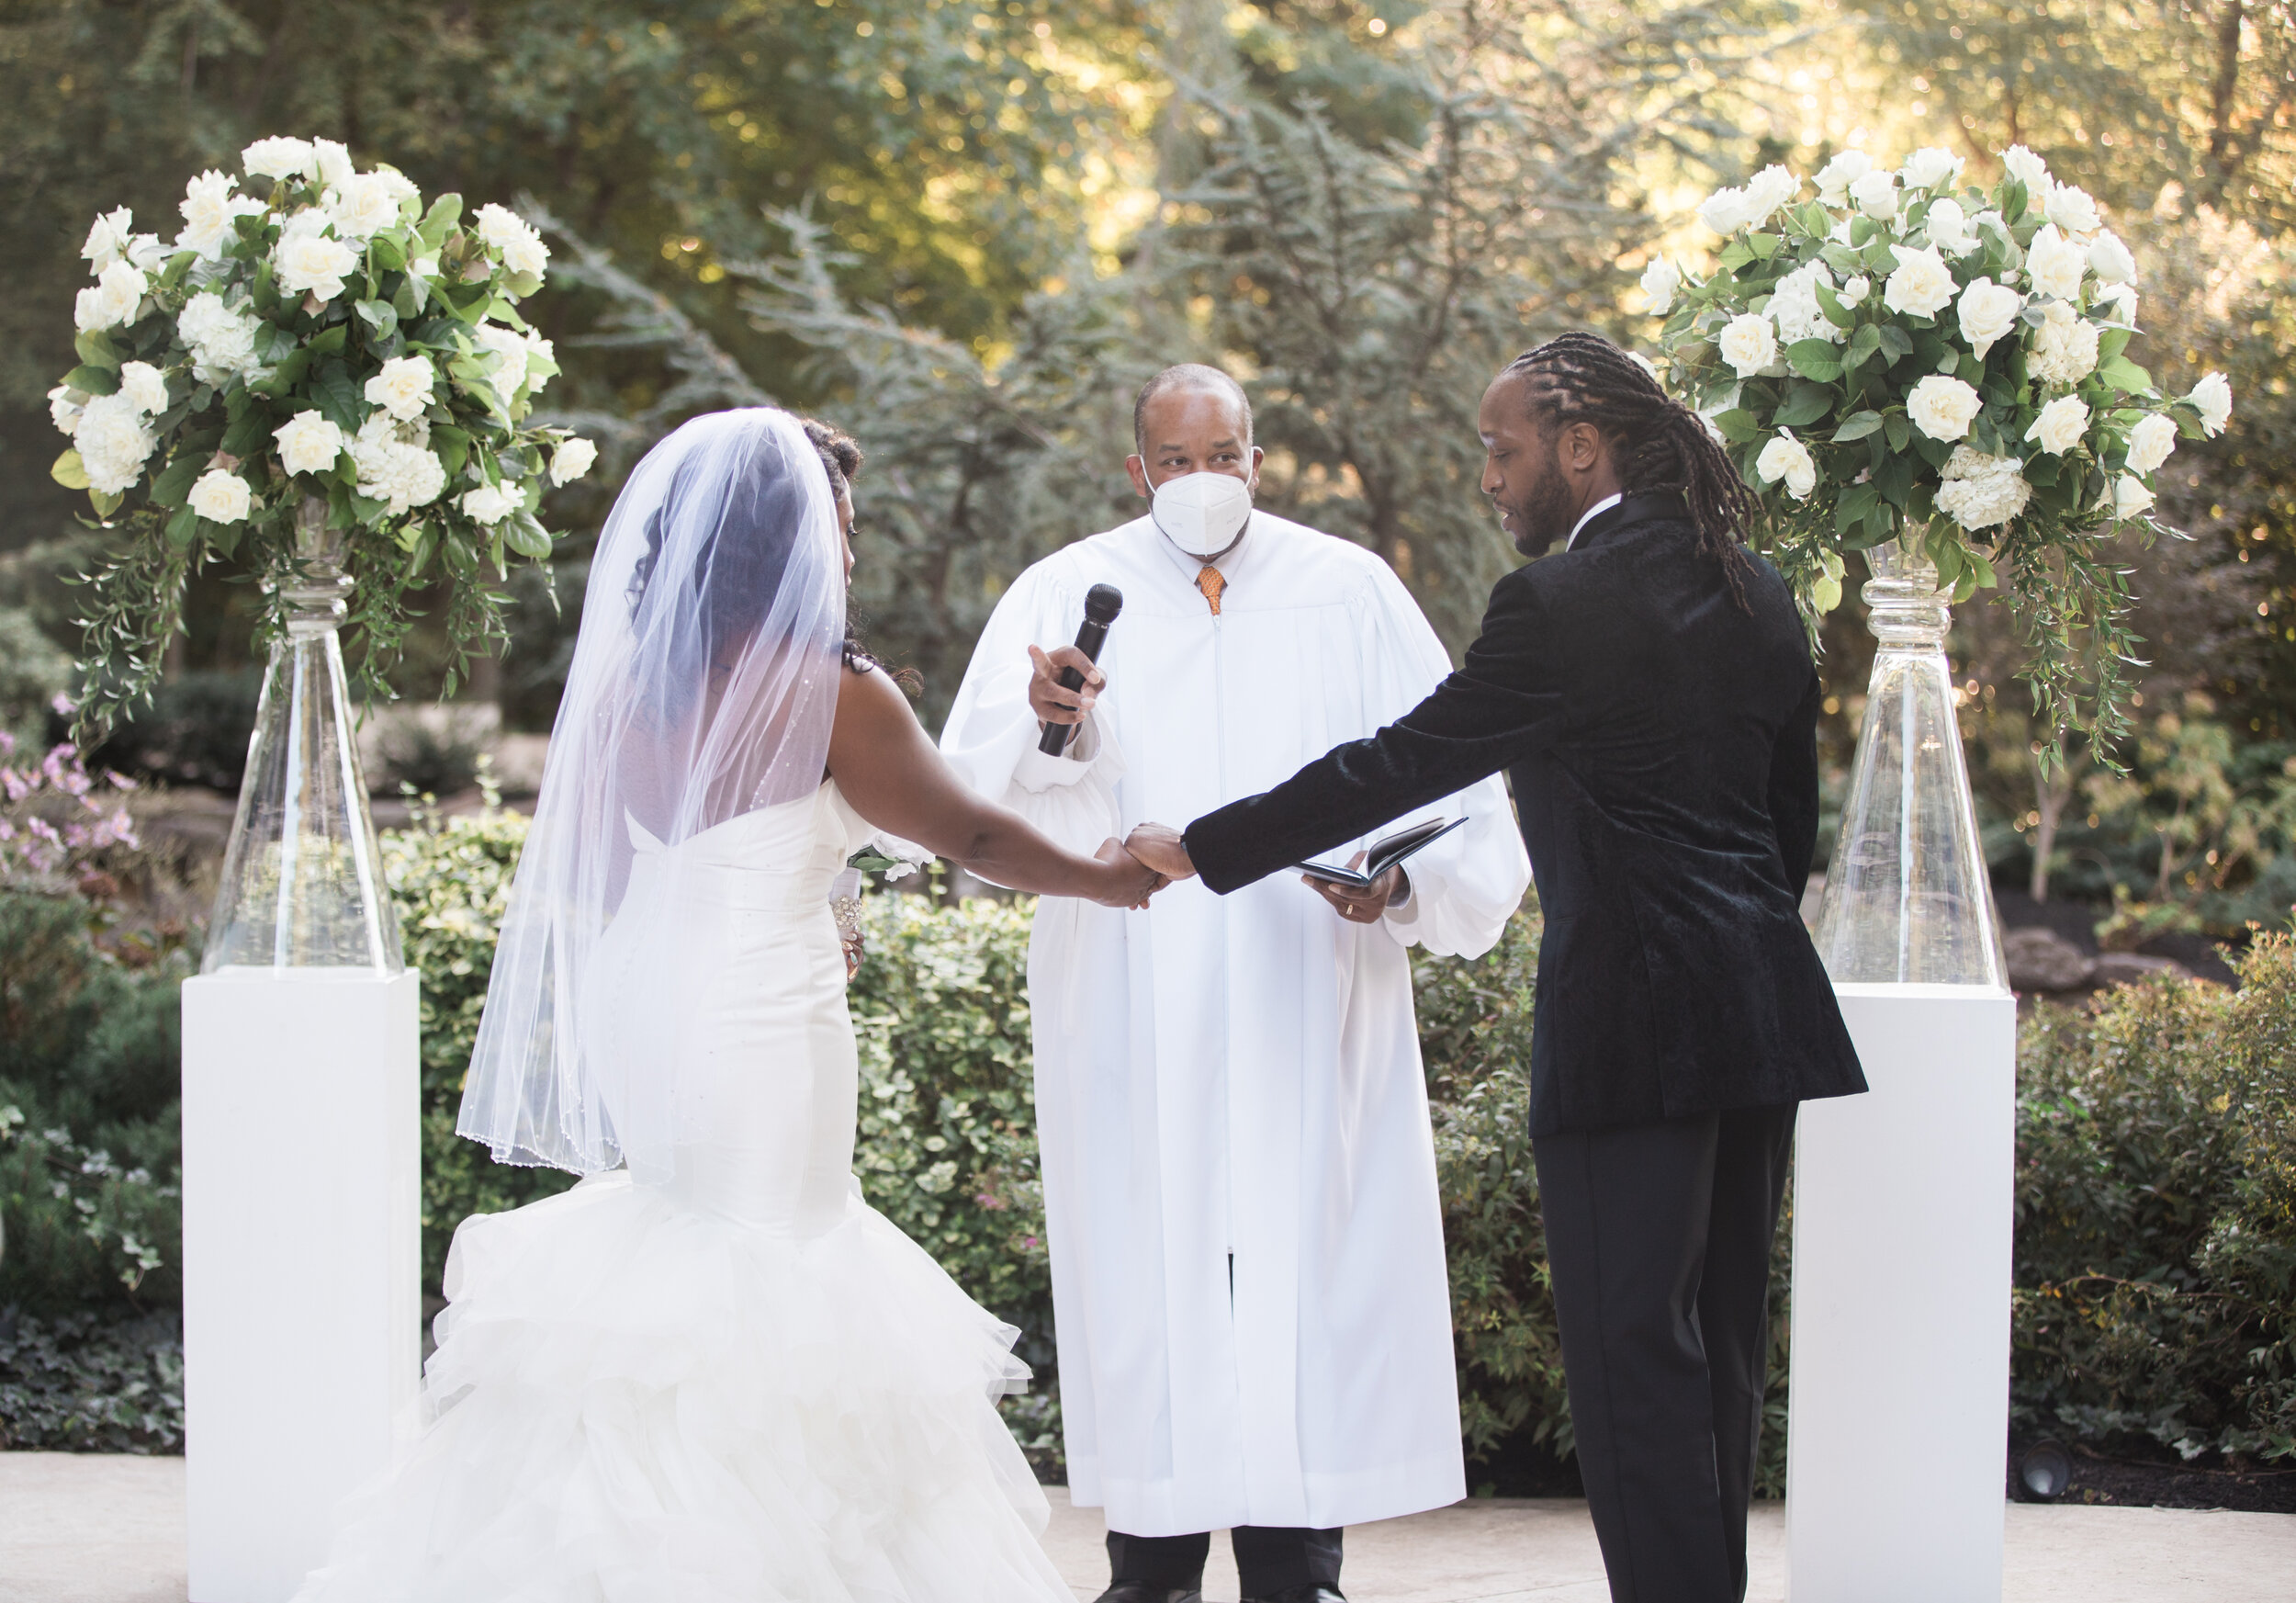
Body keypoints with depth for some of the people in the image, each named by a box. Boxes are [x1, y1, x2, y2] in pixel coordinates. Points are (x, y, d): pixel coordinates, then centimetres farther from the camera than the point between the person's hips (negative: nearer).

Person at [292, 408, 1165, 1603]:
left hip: (644, 1030, 6)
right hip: (766, 1042, -6)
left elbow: (581, 887, 12)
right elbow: (969, 833, -1)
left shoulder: (629, 684, 4)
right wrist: (1107, 878, 15)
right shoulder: (832, 696, -13)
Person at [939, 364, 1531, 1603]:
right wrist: (1047, 733, -28)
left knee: (1304, 1263, -3)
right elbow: (975, 806, -6)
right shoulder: (1065, 596, 5)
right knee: (1147, 1271, 0)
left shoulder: (1351, 594, 6)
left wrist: (1403, 884, -13)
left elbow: (1457, 789, 7)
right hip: (1131, 1022, 0)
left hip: (1311, 1011, 0)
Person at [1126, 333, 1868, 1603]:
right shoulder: (1756, 594, 13)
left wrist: (1201, 850, -1)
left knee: (1634, 1360, -4)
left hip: (1631, 1023, -8)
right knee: (1719, 1347, 14)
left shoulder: (1563, 602, -11)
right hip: (1764, 1014, 8)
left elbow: (1404, 762, -9)